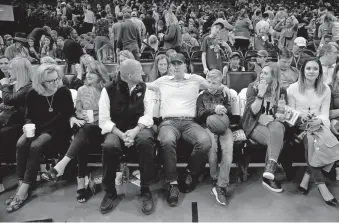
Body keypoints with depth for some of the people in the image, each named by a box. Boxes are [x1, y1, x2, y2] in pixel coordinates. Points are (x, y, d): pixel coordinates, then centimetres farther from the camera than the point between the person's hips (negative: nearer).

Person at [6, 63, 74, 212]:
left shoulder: (64, 92, -8)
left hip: (56, 129, -4)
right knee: (21, 144, -25)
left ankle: (25, 187, -24)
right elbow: (29, 116, 11)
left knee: (35, 146, -29)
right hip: (36, 128, 4)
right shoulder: (32, 94, 0)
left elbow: (68, 115, -6)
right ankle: (21, 183, -20)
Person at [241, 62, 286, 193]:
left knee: (278, 127, -35)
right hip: (254, 123, -3)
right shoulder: (253, 87, -2)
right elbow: (253, 111, -11)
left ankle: (269, 172, -35)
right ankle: (270, 173, -23)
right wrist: (261, 94, -20)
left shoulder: (280, 90, 7)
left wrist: (273, 117, -8)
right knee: (276, 139, -32)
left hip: (271, 122, 3)